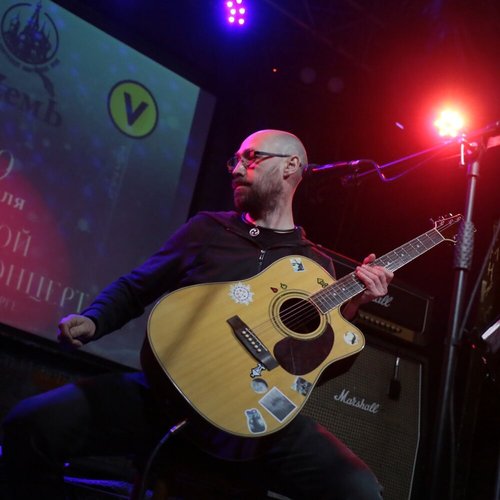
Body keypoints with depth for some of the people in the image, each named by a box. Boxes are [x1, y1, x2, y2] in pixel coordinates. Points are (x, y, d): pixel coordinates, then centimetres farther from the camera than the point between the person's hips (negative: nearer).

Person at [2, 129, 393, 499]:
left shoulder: (317, 265, 13)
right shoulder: (208, 227, 14)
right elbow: (134, 289, 17)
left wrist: (350, 309, -4)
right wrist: (91, 321, -2)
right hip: (167, 388, 1)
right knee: (32, 423, -20)